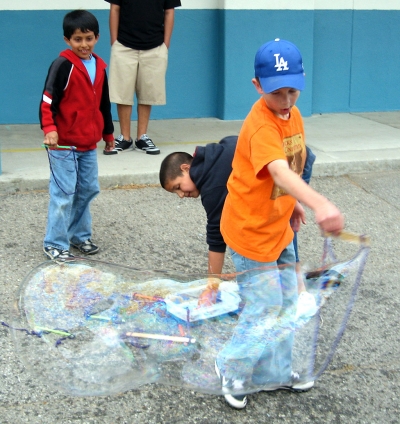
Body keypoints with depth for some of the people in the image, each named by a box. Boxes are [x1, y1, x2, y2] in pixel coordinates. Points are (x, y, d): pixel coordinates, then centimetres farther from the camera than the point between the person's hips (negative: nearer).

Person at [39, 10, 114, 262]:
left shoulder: (99, 66, 10)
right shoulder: (63, 65, -12)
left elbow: (104, 104, 20)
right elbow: (47, 100, -17)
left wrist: (108, 133, 26)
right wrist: (49, 129, -31)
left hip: (89, 144, 7)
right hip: (63, 144, -7)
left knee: (88, 190, 13)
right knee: (63, 193, -5)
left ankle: (80, 236, 28)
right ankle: (55, 244, 5)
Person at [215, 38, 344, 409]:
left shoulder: (292, 114, -1)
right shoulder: (260, 127, -29)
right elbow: (280, 173, -48)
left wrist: (294, 204, 10)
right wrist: (320, 204, -62)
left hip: (278, 228, 9)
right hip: (252, 232, -9)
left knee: (286, 304, 19)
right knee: (265, 312, 1)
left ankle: (274, 373, 37)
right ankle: (232, 368, 26)